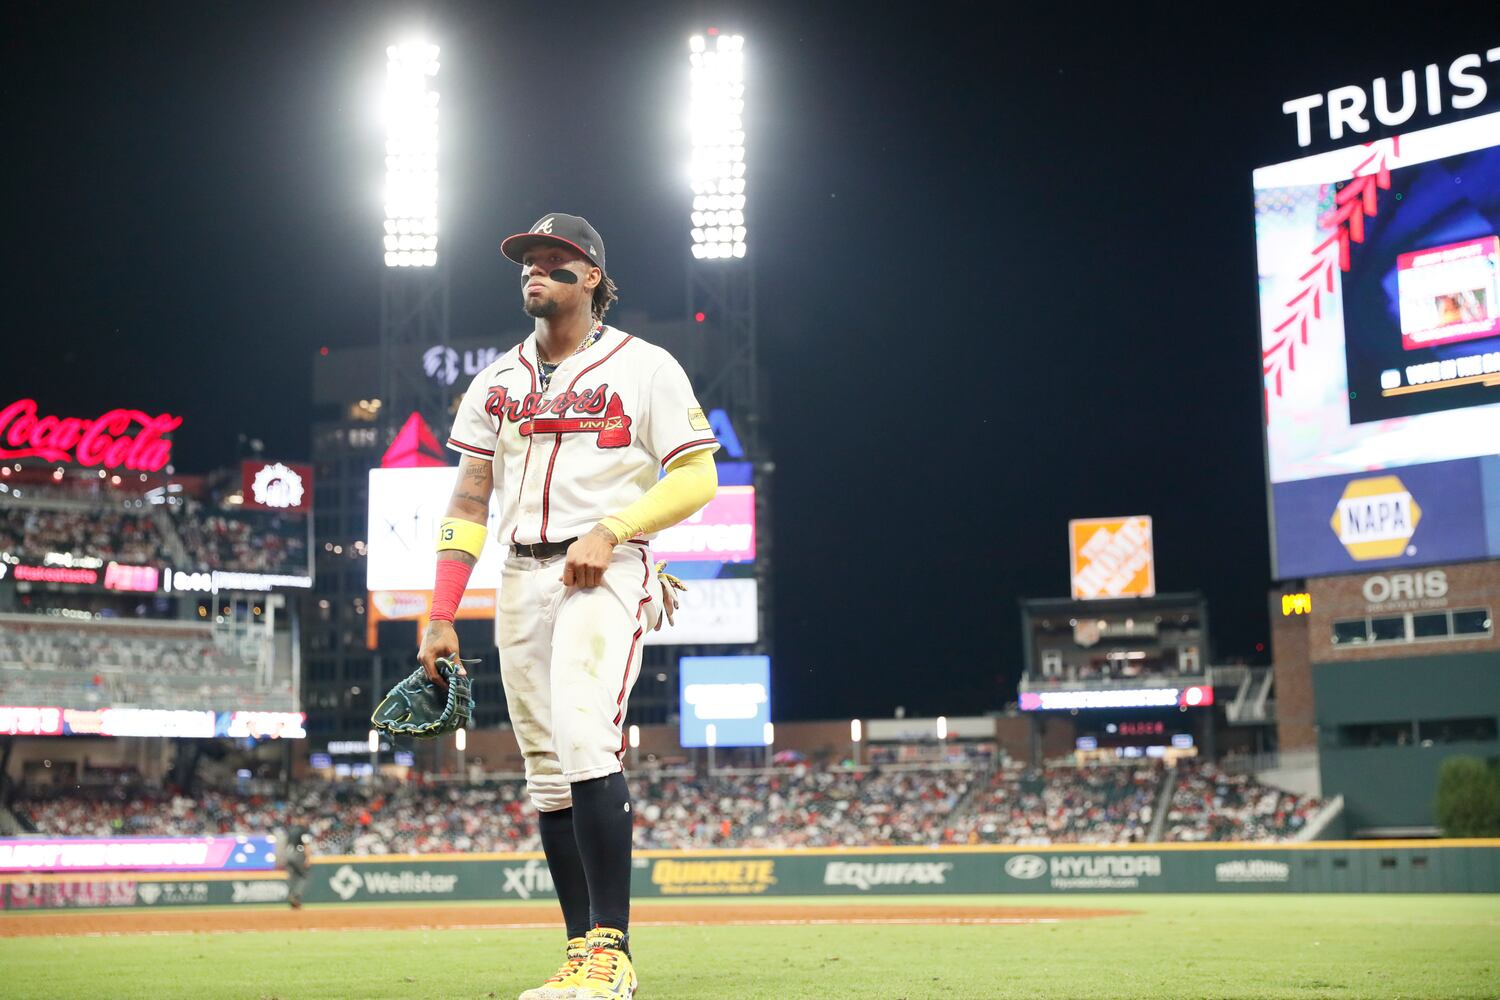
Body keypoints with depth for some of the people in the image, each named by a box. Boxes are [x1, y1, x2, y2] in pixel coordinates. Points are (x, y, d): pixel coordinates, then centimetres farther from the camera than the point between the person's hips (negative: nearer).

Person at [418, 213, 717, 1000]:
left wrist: (610, 531, -15)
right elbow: (467, 502, 13)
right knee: (547, 772, 3)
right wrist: (441, 617, 5)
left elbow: (697, 478, -2)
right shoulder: (498, 381, 16)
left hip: (609, 572, -6)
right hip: (522, 579, 6)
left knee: (587, 741, -23)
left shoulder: (644, 368, 3)